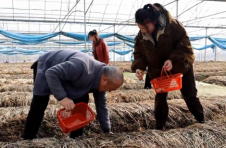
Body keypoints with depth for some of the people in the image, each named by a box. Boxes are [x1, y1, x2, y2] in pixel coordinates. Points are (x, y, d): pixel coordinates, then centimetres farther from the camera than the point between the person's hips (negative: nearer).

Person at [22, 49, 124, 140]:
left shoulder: (101, 79, -16)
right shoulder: (81, 67, -44)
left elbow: (102, 106, -5)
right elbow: (51, 73, -40)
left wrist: (107, 131, -3)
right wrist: (62, 97, -45)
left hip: (68, 73, 7)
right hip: (47, 67, -6)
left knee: (82, 101, -4)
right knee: (39, 103, -10)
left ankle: (76, 137, 8)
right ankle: (28, 138, 8)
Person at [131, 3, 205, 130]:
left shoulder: (173, 25, -27)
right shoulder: (141, 36, -14)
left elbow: (185, 45, -24)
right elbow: (139, 53, -4)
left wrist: (172, 60, -37)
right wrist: (139, 67, -24)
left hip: (181, 66, -2)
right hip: (158, 71, 3)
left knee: (190, 95, 10)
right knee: (160, 97, 3)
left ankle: (201, 120, 31)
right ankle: (160, 126, 17)